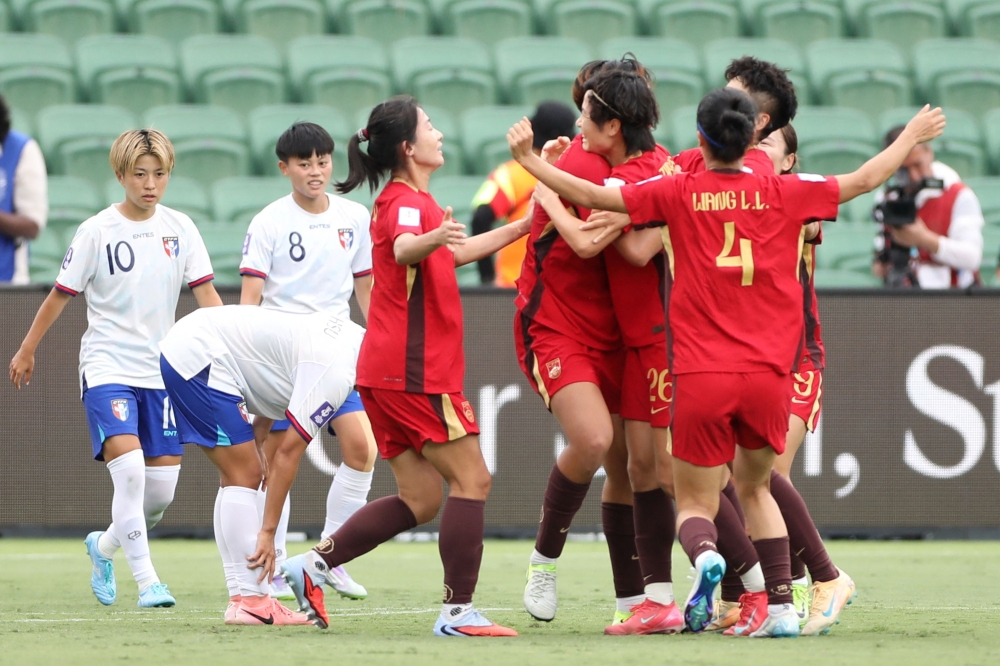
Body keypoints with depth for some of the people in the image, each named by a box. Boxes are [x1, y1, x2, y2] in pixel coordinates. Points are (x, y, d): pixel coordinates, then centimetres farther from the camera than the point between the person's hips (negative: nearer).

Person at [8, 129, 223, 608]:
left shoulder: (179, 228, 2)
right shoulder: (96, 232, -7)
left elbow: (206, 295, 3)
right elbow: (60, 296, 3)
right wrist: (27, 351, 10)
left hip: (161, 370, 4)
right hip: (107, 369, -4)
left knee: (162, 487, 3)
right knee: (129, 469, -21)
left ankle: (104, 547, 30)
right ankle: (146, 582, -17)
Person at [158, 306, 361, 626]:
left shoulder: (350, 335, 8)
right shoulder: (335, 372, -19)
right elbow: (288, 453, -18)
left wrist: (256, 444, 13)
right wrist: (267, 533, -14)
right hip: (200, 359, -10)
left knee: (238, 478, 10)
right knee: (244, 476, -10)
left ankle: (243, 599, 8)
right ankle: (250, 601, -12)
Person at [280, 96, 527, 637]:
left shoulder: (409, 200, 21)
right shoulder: (406, 200, -11)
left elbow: (455, 253, 38)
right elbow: (403, 247, -36)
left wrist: (520, 227, 38)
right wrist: (434, 237, -58)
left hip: (388, 370, 10)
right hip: (415, 370, -10)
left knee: (420, 499, 10)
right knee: (472, 478, -6)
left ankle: (312, 565, 5)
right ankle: (458, 611, -9)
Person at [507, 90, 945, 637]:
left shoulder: (678, 193, 0)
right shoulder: (782, 192, 4)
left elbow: (591, 195, -1)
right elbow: (863, 181, 17)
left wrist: (530, 163, 12)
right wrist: (912, 137, 32)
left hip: (701, 376, -2)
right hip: (768, 373, 2)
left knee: (695, 501, 8)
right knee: (754, 488, 22)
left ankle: (705, 555, -26)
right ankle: (781, 607, 11)